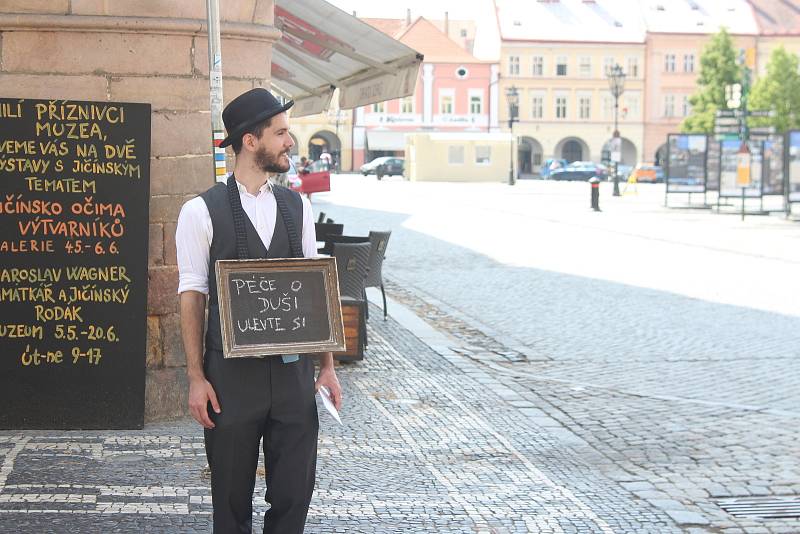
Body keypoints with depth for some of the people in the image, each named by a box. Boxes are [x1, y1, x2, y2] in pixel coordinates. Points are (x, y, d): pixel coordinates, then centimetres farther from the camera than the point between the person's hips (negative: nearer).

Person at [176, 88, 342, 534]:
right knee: (232, 496, 8)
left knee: (295, 489, 7)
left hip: (293, 371, 4)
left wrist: (327, 364, 7)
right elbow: (192, 296, -5)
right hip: (232, 375, -3)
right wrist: (196, 378, -8)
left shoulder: (297, 207, 7)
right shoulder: (202, 212, -6)